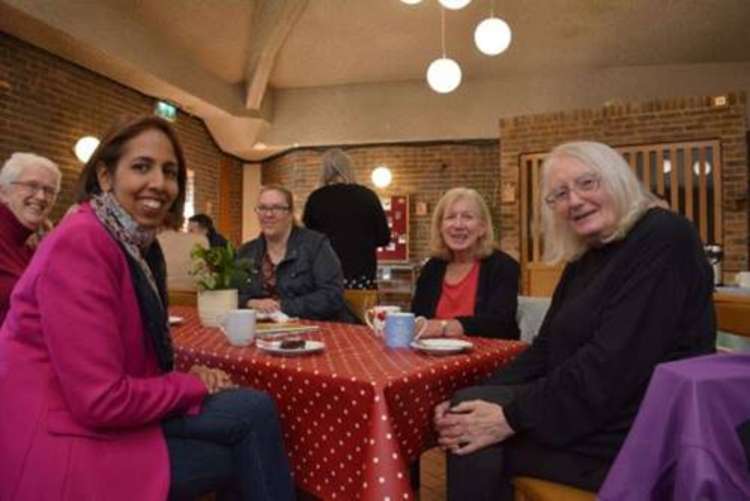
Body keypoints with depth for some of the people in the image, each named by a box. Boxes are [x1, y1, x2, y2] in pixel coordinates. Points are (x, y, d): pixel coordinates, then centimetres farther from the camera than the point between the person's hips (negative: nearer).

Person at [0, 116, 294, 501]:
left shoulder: (139, 246, 8)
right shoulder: (80, 244, -20)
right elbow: (102, 400, -24)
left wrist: (188, 378, -4)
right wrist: (194, 385, -10)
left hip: (100, 417, 9)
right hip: (64, 442, -8)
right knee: (253, 413, -13)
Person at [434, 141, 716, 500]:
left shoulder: (663, 239, -15)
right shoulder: (584, 260, 11)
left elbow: (615, 364, -25)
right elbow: (546, 351, 6)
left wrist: (513, 417, -20)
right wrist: (471, 401, -8)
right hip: (593, 412, 8)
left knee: (480, 442, -14)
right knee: (470, 427, -3)